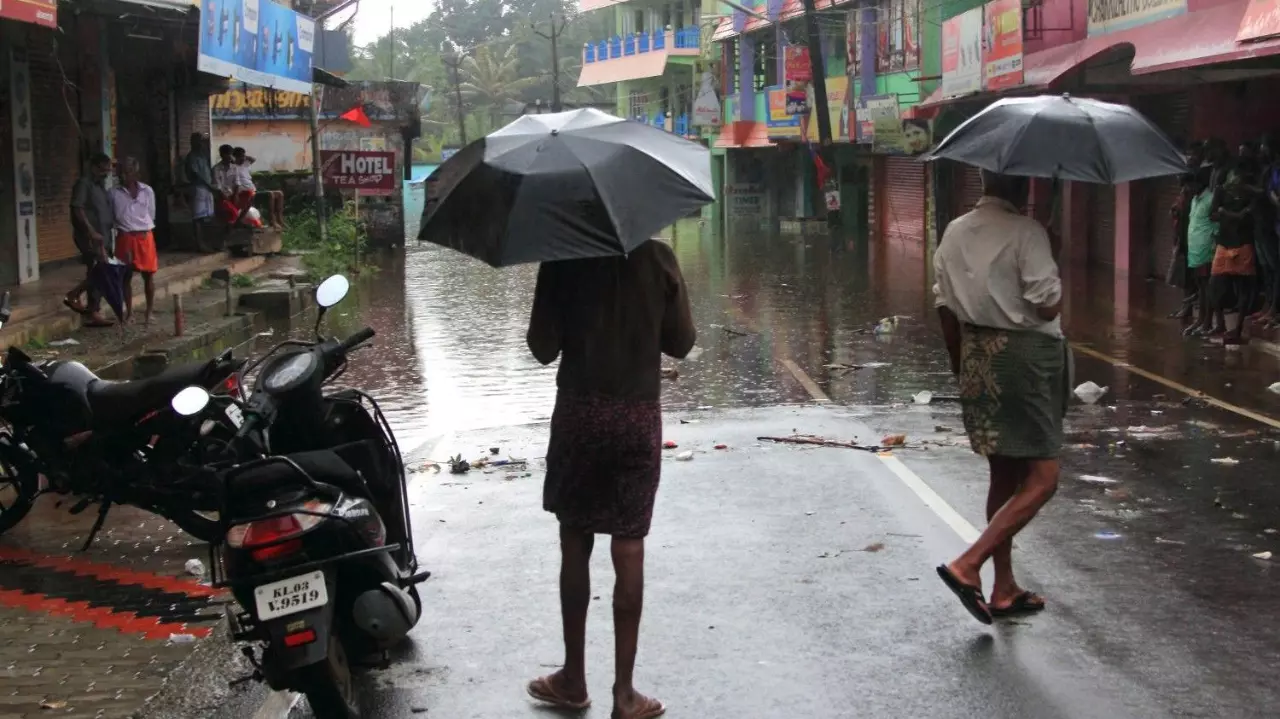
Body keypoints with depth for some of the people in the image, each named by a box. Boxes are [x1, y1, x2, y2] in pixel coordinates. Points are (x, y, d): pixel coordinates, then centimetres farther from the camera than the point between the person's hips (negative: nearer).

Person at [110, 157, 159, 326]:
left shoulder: (147, 191, 0)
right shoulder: (114, 193, -1)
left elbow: (151, 215, 8)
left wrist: (142, 231, 7)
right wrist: (123, 228, 0)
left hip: (144, 237, 0)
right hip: (125, 238, 0)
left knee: (148, 275, 2)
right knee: (126, 276, 5)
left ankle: (149, 313, 10)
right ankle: (129, 312, 15)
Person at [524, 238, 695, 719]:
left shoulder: (562, 260, -6)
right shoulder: (657, 259, -3)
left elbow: (543, 349, -5)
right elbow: (681, 343, 3)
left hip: (580, 411, 0)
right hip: (639, 414, 1)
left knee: (575, 545, 11)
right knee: (629, 550, 3)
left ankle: (574, 679, 19)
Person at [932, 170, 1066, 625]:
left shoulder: (955, 232, 8)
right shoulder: (1026, 232, -13)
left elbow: (945, 305, 10)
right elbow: (1047, 305, -18)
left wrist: (961, 363, 19)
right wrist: (1056, 277, 3)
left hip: (976, 358, 8)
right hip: (1024, 356, -8)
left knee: (1004, 475, 16)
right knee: (1041, 478, -2)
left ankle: (1005, 590, 21)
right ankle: (968, 565, -12)